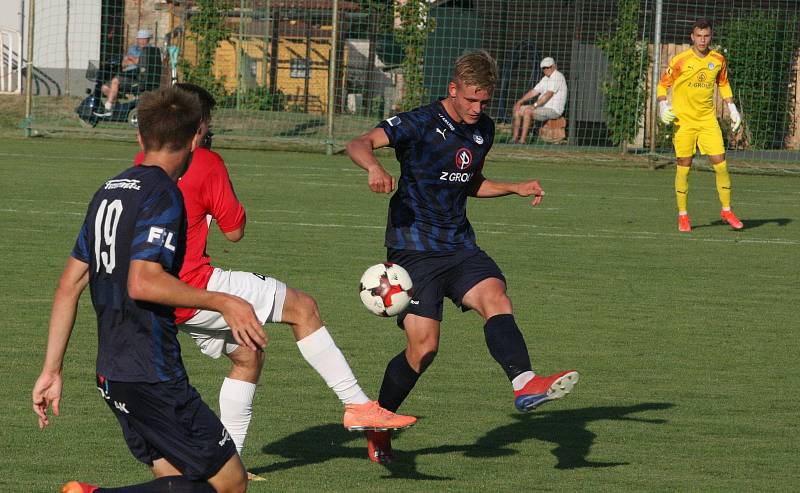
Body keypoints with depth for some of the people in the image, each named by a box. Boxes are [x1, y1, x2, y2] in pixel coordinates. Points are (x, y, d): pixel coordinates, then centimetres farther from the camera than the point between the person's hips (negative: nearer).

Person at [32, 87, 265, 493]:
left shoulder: (109, 192, 14)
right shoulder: (163, 195, -11)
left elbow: (69, 285, 15)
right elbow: (142, 283, -24)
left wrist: (51, 370, 17)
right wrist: (222, 302, -17)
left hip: (110, 375, 9)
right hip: (152, 376, -9)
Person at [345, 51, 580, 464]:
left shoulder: (483, 130, 13)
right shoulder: (421, 123, -9)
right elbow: (359, 143, -21)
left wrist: (516, 189, 15)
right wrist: (374, 167, -43)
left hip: (459, 244, 5)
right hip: (414, 247, -5)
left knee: (495, 297, -25)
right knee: (424, 346, -10)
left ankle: (525, 385, -44)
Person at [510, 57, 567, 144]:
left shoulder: (558, 77, -12)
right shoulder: (545, 79, 19)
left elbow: (549, 94, -22)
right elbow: (534, 92, 19)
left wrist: (534, 105, -26)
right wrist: (520, 101, 6)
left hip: (553, 110, -10)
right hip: (543, 108, 10)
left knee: (527, 111, -29)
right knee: (517, 110, 3)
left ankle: (522, 141, -30)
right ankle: (514, 139, -4)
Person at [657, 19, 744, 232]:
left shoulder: (718, 60, 4)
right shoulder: (680, 61, -7)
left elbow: (723, 84, 20)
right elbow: (663, 84, 2)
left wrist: (732, 108, 11)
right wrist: (663, 105, -13)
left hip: (708, 119, 3)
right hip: (683, 120, -3)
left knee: (720, 164, -4)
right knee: (684, 167, -1)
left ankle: (726, 210, 10)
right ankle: (683, 215, 11)